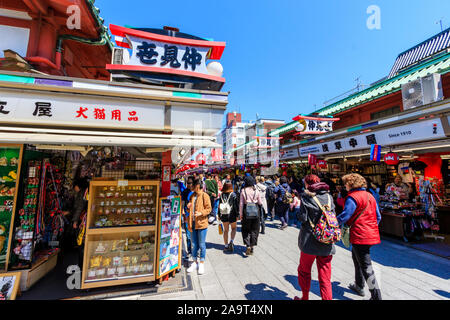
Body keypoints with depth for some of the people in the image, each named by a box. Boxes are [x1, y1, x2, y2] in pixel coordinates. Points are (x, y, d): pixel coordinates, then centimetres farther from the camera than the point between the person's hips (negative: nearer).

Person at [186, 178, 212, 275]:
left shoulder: (205, 196, -8)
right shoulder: (192, 196, 13)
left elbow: (208, 208, -9)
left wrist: (201, 213, -24)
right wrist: (188, 207, 1)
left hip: (202, 223, -6)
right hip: (193, 223, 6)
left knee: (202, 245, 6)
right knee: (194, 245, 15)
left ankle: (201, 264, 22)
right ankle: (195, 263, 30)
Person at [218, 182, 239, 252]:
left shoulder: (222, 195, -1)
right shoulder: (233, 195, -9)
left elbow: (219, 206, 4)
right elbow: (236, 206, -10)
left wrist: (219, 215, 12)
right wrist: (237, 215, -3)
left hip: (223, 215, 3)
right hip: (231, 215, -3)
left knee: (225, 230, 14)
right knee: (234, 228, 17)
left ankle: (226, 246, 20)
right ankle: (231, 241, -2)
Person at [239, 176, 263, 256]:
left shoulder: (243, 191, -8)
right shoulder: (256, 191, -5)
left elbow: (241, 203, -7)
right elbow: (260, 203, 0)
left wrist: (240, 214, 1)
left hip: (246, 212, -1)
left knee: (245, 229, 13)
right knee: (254, 230, 14)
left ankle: (248, 245, -1)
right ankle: (252, 247, 19)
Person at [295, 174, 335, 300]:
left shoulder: (306, 196, -11)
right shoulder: (329, 196, 3)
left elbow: (302, 218, -14)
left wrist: (298, 210, 4)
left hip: (310, 241, -3)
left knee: (304, 271, 19)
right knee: (325, 277, 14)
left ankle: (305, 297, 35)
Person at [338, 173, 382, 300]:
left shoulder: (353, 197, -16)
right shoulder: (370, 196, 11)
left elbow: (344, 216, -19)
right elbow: (378, 217, 16)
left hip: (360, 236, -10)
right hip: (371, 234, 10)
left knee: (365, 266, 1)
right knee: (356, 257, 24)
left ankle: (376, 295, 9)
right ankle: (359, 286, 38)